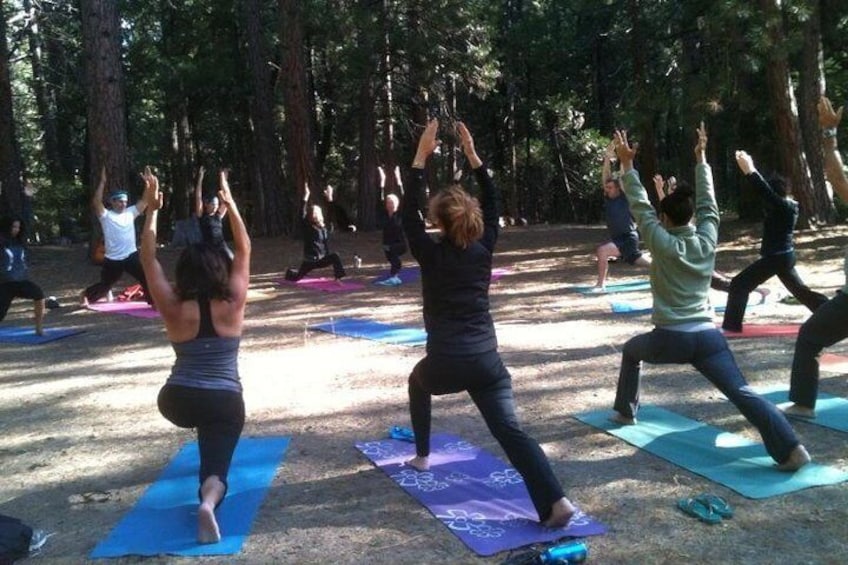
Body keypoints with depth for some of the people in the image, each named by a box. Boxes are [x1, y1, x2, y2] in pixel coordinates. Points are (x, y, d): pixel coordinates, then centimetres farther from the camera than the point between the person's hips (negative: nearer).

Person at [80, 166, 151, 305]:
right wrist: (102, 182, -25)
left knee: (147, 277, -11)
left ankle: (154, 301, 0)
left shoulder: (130, 212, 6)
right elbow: (96, 202, -22)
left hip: (131, 256, 3)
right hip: (113, 260, -3)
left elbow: (145, 201, 4)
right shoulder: (106, 215, -6)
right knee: (105, 285, 16)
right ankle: (85, 295, 42)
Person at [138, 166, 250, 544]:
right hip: (225, 404, -2)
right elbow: (244, 250, 4)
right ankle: (210, 497, -35)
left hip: (176, 402, 2)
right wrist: (230, 204, 6)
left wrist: (153, 209, 1)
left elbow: (149, 260, 2)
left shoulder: (174, 310, -6)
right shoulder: (232, 306, -6)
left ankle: (209, 454, 47)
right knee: (217, 465, -3)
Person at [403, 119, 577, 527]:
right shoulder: (483, 249, 4)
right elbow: (493, 204, 16)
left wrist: (421, 156, 3)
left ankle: (422, 457, 41)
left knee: (417, 381, 33)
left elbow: (408, 213, 5)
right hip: (486, 360, 2)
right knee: (510, 430, -5)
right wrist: (472, 155, 16)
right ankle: (555, 502, -23)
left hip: (445, 363, -1)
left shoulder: (430, 254, -3)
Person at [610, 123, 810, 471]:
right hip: (707, 336, 2)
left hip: (670, 338, -2)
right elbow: (708, 204, 18)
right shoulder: (707, 240, 5)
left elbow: (641, 207, 1)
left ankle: (626, 412, 38)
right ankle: (791, 449, -23)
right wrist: (701, 159, 24)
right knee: (742, 393, -9)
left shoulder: (662, 243, -4)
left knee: (631, 351, 29)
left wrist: (627, 164, 6)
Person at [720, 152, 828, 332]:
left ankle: (731, 325, -9)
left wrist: (749, 171, -30)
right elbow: (767, 190, 14)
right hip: (785, 256, 10)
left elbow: (765, 191, -29)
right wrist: (751, 168, 14)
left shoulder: (782, 207, -18)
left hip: (775, 257, -10)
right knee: (800, 289, 22)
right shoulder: (789, 206, 7)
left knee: (739, 284, -7)